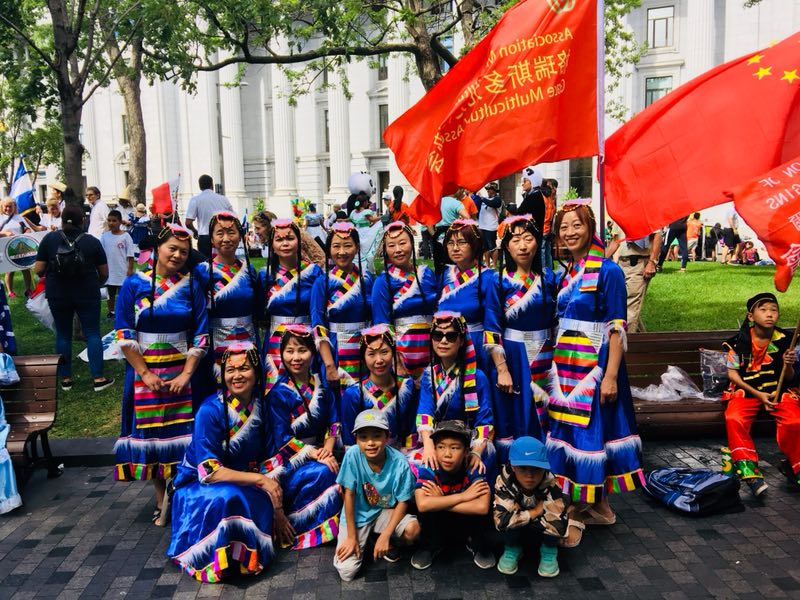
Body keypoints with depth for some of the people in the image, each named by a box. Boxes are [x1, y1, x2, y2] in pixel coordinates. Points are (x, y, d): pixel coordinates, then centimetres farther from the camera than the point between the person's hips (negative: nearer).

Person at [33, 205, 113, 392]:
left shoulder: (49, 238, -3)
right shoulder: (92, 242, -4)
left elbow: (38, 270, -3)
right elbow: (104, 273, 2)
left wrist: (50, 274, 18)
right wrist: (97, 283, 22)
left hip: (57, 295, 1)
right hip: (87, 295, -1)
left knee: (63, 334, 12)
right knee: (92, 333, 4)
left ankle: (65, 379, 16)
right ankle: (98, 378, 2)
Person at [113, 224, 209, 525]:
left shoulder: (191, 285, 1)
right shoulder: (134, 283, -2)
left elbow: (201, 334, -1)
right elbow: (124, 334, -4)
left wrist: (186, 374, -8)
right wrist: (145, 374, -9)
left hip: (181, 371, 0)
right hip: (144, 372, 0)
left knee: (181, 432, -1)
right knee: (150, 431, 6)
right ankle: (161, 499, 21)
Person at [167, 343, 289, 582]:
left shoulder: (260, 405, -4)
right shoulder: (210, 411, -19)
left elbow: (268, 462, -1)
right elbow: (210, 472, -22)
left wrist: (278, 509, -8)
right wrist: (260, 479, -27)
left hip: (246, 487, 4)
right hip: (200, 486, -4)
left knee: (264, 503, -29)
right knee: (227, 498, -37)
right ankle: (219, 562, -12)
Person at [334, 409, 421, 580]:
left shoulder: (400, 463, -25)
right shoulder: (352, 455, -26)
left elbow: (402, 502, -13)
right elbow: (349, 494, -15)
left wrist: (386, 535, -21)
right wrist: (351, 536, -11)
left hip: (385, 512, 0)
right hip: (357, 514, 0)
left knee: (413, 529, -28)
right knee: (347, 572, -12)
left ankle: (391, 542, 8)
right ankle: (363, 539, 19)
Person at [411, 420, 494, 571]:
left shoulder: (474, 469, -24)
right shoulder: (428, 469, -24)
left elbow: (482, 507, -40)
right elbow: (422, 505, -40)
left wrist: (439, 502, -35)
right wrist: (462, 496, -36)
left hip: (467, 526, 0)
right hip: (437, 527, 0)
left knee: (479, 511, -30)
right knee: (427, 510, -30)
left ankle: (479, 545, 1)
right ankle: (430, 546, 0)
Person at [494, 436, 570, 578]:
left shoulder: (551, 486, -32)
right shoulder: (505, 482, -30)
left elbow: (558, 526, -39)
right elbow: (501, 520, -36)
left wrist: (521, 515, -30)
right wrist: (535, 512, -31)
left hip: (544, 534, 0)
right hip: (515, 533, 0)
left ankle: (549, 551, -4)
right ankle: (512, 550, -3)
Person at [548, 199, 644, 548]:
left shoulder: (608, 272, -10)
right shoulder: (565, 274, 10)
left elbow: (616, 327, -13)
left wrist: (610, 375, -18)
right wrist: (554, 365, 12)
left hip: (594, 363, -7)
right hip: (565, 363, 7)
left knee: (588, 431, -2)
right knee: (567, 430, 11)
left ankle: (584, 509, 11)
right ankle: (596, 507, 25)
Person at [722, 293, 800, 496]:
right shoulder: (739, 341, -6)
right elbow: (732, 373, -3)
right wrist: (757, 394, -12)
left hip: (779, 391, 1)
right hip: (747, 390, -1)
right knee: (733, 419, -30)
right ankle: (749, 470, -21)